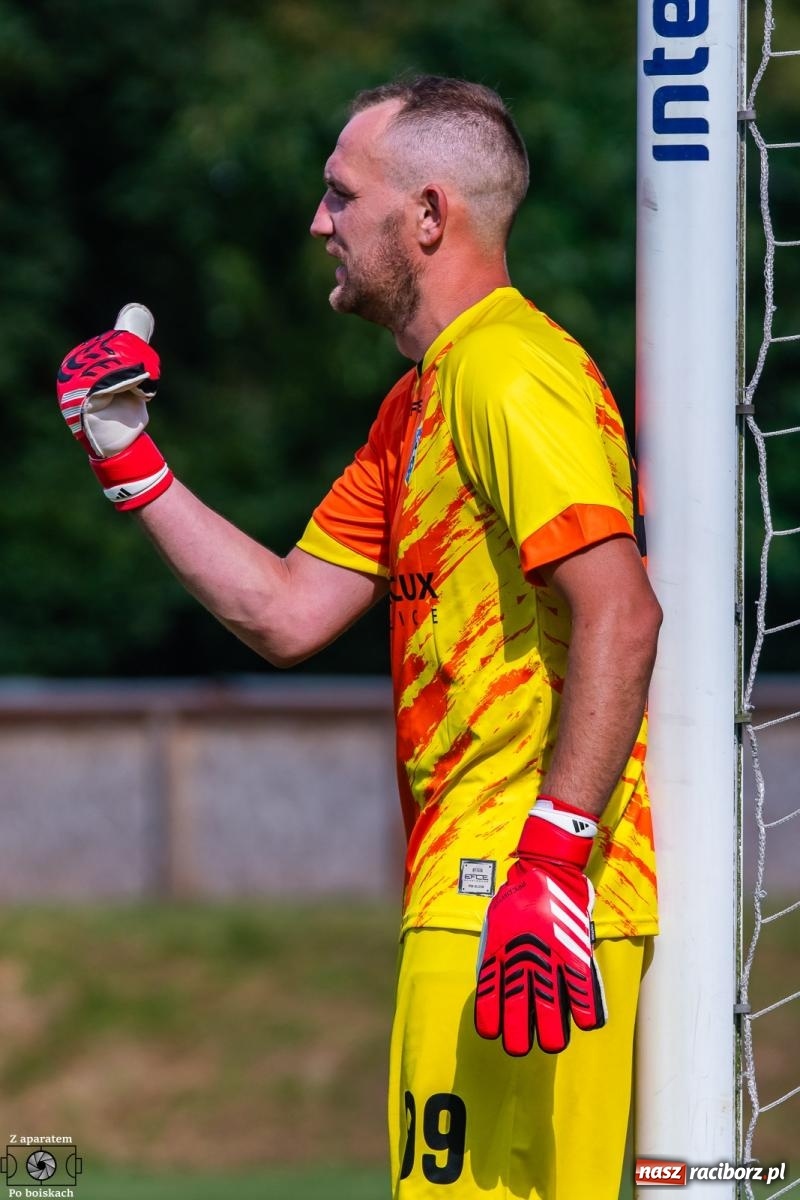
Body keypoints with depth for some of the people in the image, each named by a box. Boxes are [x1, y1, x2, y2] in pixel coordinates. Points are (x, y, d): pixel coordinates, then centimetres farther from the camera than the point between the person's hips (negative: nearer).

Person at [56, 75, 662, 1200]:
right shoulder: (419, 403, 22)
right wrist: (132, 461, 21)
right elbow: (284, 614, 24)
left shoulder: (509, 372, -11)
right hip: (469, 885, 10)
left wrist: (552, 853, -27)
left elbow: (620, 614, -22)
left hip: (517, 899, -10)